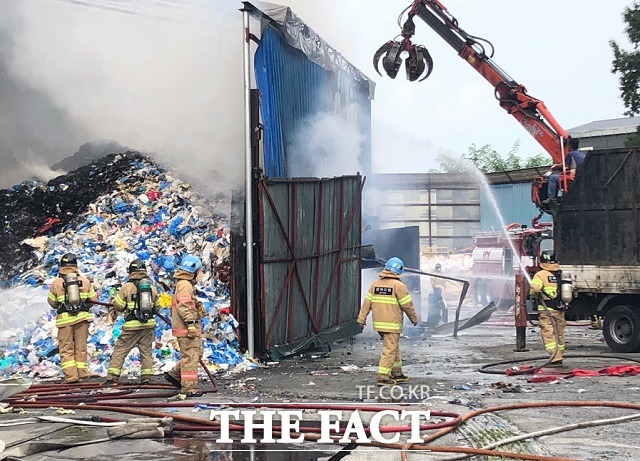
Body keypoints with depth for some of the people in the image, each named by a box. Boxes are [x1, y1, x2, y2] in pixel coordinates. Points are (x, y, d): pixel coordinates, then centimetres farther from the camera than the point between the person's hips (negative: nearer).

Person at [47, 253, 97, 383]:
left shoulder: (56, 282, 0)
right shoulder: (85, 281, 4)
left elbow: (51, 302, 9)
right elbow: (93, 299, 7)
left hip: (64, 319, -2)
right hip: (82, 317, 2)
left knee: (66, 349, 3)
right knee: (81, 347, 10)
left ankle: (71, 375, -6)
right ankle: (81, 374, 10)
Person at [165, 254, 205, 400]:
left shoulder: (186, 284, 20)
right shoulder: (184, 285, -14)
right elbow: (184, 306, -23)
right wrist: (191, 323, -26)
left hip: (191, 329, 11)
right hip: (186, 329, -11)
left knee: (196, 354, 17)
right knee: (190, 357, -8)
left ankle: (174, 374, 22)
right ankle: (188, 389, -5)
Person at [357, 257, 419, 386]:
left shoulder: (375, 284, 8)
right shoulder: (398, 285, -11)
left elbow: (367, 302, 7)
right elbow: (407, 305, -6)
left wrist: (361, 318, 10)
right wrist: (414, 318, 7)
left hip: (378, 323, 7)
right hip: (392, 324, -7)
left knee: (394, 348, 19)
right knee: (390, 349, -3)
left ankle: (397, 373, 27)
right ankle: (383, 377, -7)